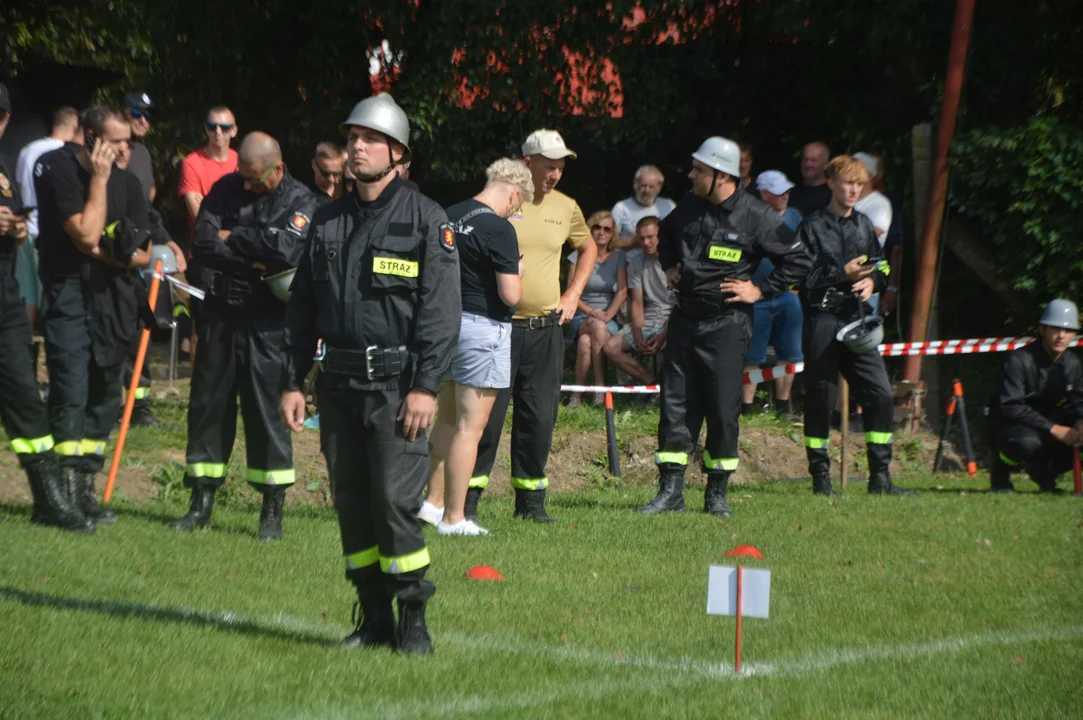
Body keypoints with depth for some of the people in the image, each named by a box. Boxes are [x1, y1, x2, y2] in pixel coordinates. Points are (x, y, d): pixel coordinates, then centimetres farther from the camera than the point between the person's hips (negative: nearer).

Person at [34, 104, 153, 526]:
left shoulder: (128, 183, 7)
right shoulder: (62, 171, -9)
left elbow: (143, 254, 6)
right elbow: (86, 234, -18)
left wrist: (102, 252, -11)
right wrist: (99, 179, -15)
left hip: (114, 298, 6)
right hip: (69, 294, -6)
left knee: (105, 395, 7)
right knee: (71, 390, -12)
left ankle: (85, 487, 15)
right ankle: (65, 489, -11)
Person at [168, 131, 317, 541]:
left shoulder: (300, 202, -3)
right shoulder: (226, 190, 7)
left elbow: (285, 250, -21)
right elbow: (202, 245, -4)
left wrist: (232, 238, -10)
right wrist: (254, 257, -12)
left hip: (267, 325, -4)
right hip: (220, 316, 4)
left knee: (267, 411, -3)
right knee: (207, 406, 7)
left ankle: (273, 511, 4)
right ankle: (201, 502, 17)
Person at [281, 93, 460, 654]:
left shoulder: (426, 219, -3)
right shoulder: (328, 220, 13)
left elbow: (441, 309, -8)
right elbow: (302, 306, 16)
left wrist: (426, 387, -15)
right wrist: (292, 382, 10)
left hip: (395, 382, -5)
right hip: (338, 381, 6)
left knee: (396, 501, -9)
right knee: (351, 502, 7)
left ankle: (414, 622, 1)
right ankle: (375, 619, 16)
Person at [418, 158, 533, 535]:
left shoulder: (449, 217, 7)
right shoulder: (499, 229, -16)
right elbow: (510, 295, -20)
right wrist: (516, 278, 0)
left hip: (446, 320, 8)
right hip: (484, 327, -8)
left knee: (448, 417, 21)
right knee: (470, 426, -2)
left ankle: (434, 501, 25)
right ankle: (453, 518, 1)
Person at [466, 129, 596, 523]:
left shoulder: (566, 208, 9)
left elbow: (588, 248, 27)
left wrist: (573, 294, 17)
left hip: (545, 329, 4)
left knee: (540, 416, 5)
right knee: (487, 412, -5)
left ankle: (530, 499, 14)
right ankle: (468, 498, 1)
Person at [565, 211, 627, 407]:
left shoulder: (618, 258, 8)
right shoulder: (578, 256, 5)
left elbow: (623, 292, -1)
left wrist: (607, 315, -16)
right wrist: (590, 311, -16)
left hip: (610, 319, 0)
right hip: (581, 318, 0)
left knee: (585, 343, -35)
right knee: (596, 327, -37)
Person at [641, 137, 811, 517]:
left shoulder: (756, 216, -10)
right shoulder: (688, 205, 6)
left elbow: (798, 261, -4)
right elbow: (665, 234, 30)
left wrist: (760, 290, -6)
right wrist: (669, 267, 16)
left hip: (727, 325, -5)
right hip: (685, 318, 5)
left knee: (723, 409, -1)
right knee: (674, 403, 2)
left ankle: (717, 493, 11)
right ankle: (670, 489, 6)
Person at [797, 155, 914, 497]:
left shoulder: (864, 225, 15)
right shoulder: (813, 226, -1)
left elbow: (882, 267, 21)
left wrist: (872, 280, -1)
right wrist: (843, 274, -14)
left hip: (856, 318, 5)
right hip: (822, 318, -4)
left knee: (881, 394, -3)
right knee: (820, 399, -1)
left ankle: (880, 477, 4)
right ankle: (821, 478, 9)